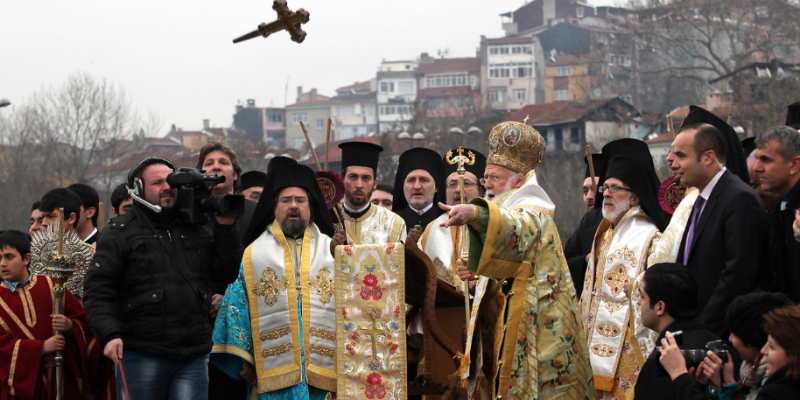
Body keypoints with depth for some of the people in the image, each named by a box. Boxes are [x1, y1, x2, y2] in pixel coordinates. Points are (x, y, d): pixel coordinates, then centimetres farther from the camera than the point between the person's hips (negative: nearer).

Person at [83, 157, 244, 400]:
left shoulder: (196, 231, 17)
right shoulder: (120, 233, 5)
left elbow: (228, 273, 14)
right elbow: (97, 291, -2)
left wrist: (225, 227, 5)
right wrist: (109, 334, -17)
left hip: (193, 356, 3)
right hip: (141, 357, -3)